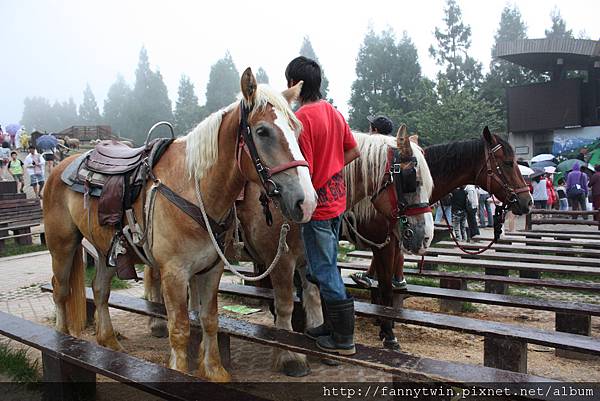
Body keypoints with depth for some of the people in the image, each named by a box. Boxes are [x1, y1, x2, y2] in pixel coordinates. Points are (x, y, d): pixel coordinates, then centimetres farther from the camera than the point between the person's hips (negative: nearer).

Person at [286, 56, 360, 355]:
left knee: (324, 272, 3)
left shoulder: (301, 118, -19)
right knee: (326, 267, 20)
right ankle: (333, 325, 34)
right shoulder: (334, 112, 7)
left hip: (317, 206, -9)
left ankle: (343, 339, 16)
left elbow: (303, 172, -23)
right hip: (337, 201, 9)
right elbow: (353, 151, 15)